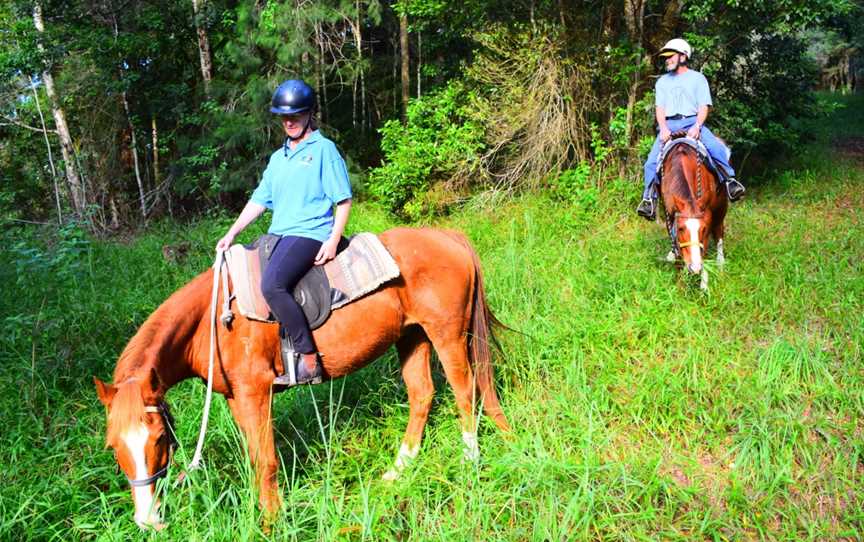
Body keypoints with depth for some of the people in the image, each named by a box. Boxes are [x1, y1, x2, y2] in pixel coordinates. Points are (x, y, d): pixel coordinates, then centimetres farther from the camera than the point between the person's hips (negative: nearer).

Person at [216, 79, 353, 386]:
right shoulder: (278, 157, 21)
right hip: (278, 235, 9)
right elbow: (259, 200, 20)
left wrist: (333, 240, -14)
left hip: (310, 233, -9)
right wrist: (231, 234, 9)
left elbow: (344, 200, -3)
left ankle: (308, 361, -22)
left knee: (271, 284, -30)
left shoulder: (324, 149, 1)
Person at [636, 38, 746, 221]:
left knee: (717, 148, -29)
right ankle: (649, 199, -12)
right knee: (652, 161, -17)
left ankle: (729, 181, -20)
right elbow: (659, 108, 9)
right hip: (669, 125, 2)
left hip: (692, 122, -2)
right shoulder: (662, 81, 19)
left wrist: (697, 126, -17)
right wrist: (663, 128, -10)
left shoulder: (697, 78, 10)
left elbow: (704, 107, 2)